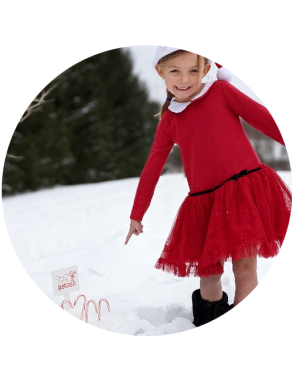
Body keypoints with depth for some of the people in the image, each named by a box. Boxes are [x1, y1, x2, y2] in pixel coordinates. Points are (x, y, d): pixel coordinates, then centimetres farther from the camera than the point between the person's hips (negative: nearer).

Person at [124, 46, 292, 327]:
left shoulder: (221, 91, 4)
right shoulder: (168, 122, 12)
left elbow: (262, 118, 2)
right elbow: (151, 170, 17)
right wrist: (136, 216, 21)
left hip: (245, 190, -3)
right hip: (204, 203, 3)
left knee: (244, 266, -5)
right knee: (208, 275, 7)